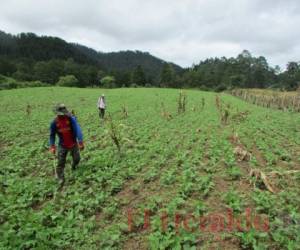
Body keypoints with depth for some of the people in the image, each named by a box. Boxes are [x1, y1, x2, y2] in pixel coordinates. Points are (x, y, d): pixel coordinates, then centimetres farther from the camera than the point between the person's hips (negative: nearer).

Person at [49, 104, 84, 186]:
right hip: (62, 146, 0)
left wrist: (80, 142, -35)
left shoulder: (71, 119, -18)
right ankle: (60, 179, 18)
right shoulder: (54, 122, -11)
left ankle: (74, 166, 50)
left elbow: (77, 130, -26)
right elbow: (52, 135, 2)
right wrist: (52, 146, -2)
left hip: (73, 144, 0)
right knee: (61, 163, -1)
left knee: (77, 159, 15)